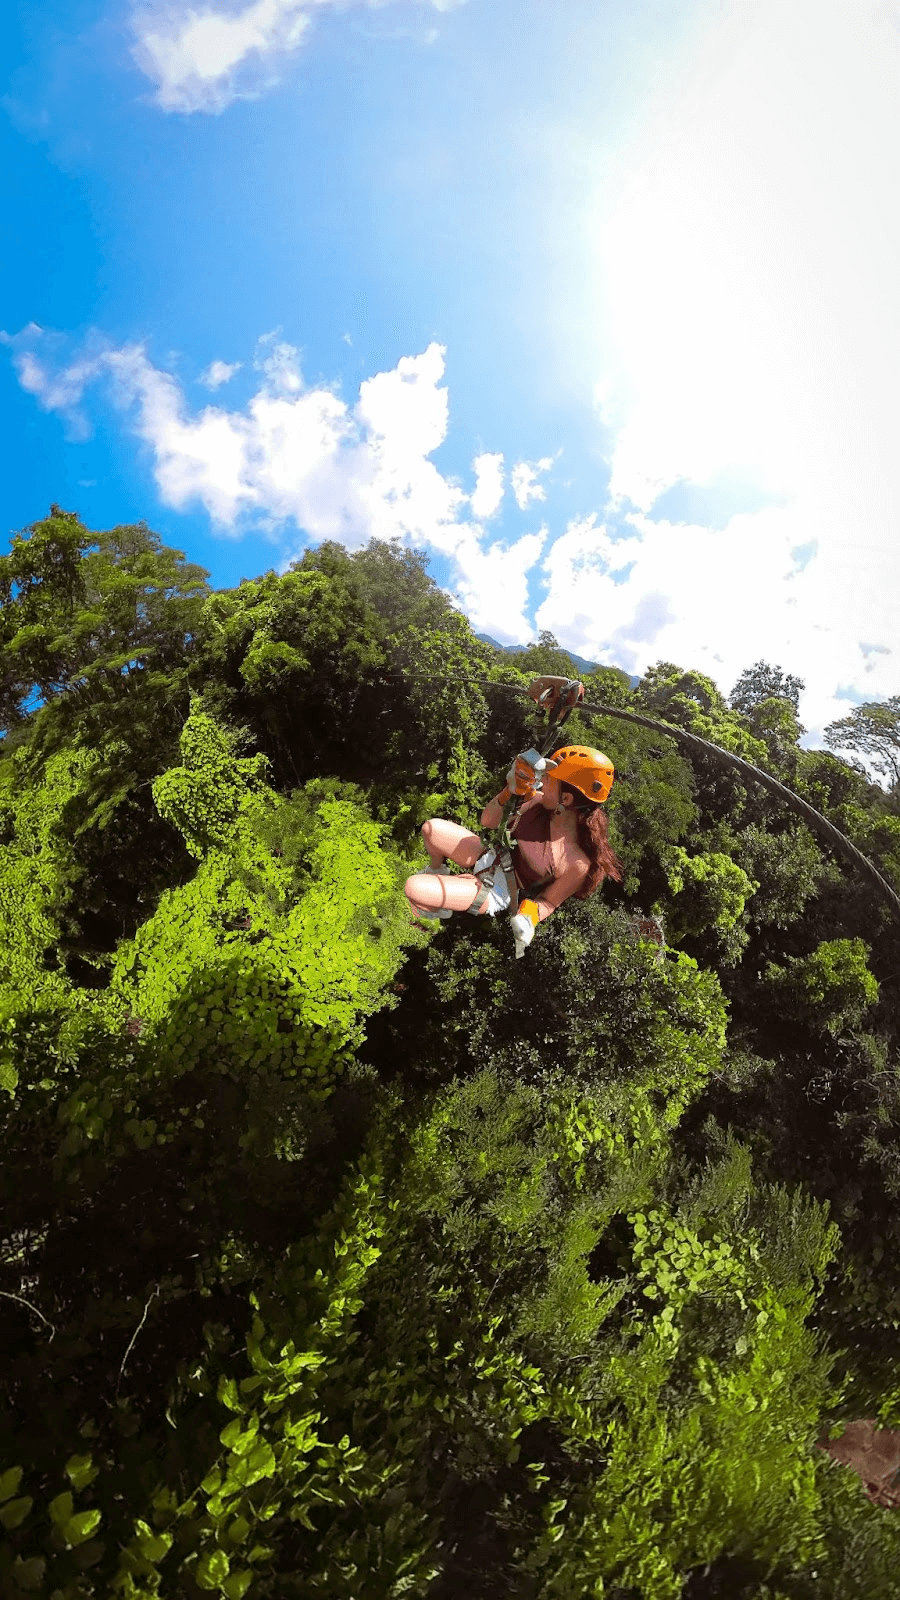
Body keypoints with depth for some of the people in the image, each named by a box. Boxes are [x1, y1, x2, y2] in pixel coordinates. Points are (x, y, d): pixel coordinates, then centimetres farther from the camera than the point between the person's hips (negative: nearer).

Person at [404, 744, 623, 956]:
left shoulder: (577, 863, -31)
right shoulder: (540, 801, -15)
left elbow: (547, 901, -13)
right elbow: (487, 821, -4)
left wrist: (527, 919, -33)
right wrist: (510, 790, -21)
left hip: (495, 893, -6)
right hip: (491, 858, 6)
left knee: (414, 889, -19)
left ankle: (439, 911, 19)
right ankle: (437, 872, 40)